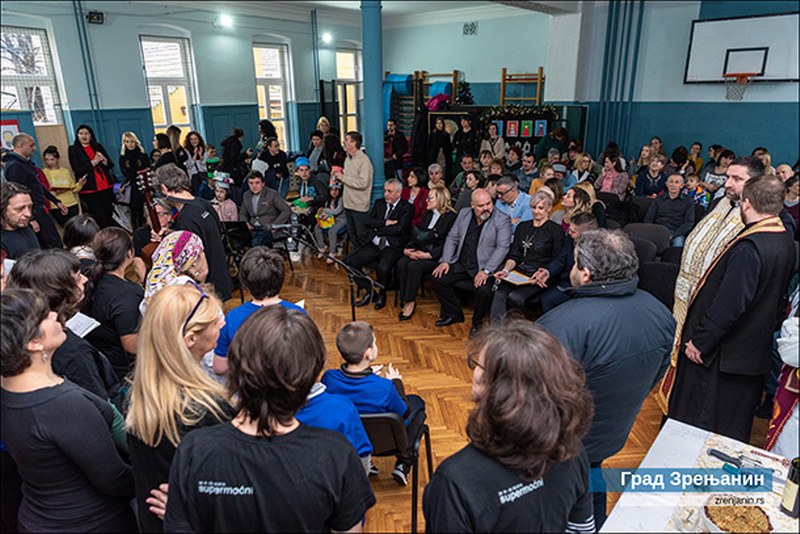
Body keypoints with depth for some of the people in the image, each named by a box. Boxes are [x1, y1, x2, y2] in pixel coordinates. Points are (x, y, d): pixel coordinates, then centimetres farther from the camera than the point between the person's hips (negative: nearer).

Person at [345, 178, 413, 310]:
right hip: (374, 245, 6)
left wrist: (378, 229, -3)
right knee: (349, 262, -12)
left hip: (393, 247, -6)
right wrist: (385, 223, -10)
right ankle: (370, 291, 6)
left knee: (383, 268, -35)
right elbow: (368, 222, 5)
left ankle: (382, 294, -1)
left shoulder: (407, 208, -2)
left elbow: (399, 229, -14)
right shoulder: (379, 203, 15)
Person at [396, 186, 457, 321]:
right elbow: (416, 235, 16)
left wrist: (428, 254, -22)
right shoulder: (427, 214, 18)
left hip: (436, 257, -6)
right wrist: (407, 249, -3)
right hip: (420, 252, 7)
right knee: (401, 263, -22)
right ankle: (404, 299, -16)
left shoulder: (451, 217, -6)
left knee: (414, 266, -31)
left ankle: (410, 302, -18)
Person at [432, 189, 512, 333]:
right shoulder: (464, 214, 9)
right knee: (438, 278, -11)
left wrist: (486, 271, -23)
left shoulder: (502, 220, -7)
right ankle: (453, 314, 10)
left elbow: (502, 247, -14)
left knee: (483, 289, -30)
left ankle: (477, 322, 1)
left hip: (483, 268, -5)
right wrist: (445, 261, -2)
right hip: (461, 264, 5)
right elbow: (452, 238, 12)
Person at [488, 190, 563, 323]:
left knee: (515, 296, -31)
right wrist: (506, 270, -5)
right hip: (518, 273, 4)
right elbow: (514, 255, 15)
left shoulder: (556, 230, 5)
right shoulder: (523, 227, 20)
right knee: (499, 293, -26)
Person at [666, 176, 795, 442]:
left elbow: (728, 305, -27)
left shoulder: (748, 248, -26)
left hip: (721, 354, -9)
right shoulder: (786, 242, 3)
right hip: (756, 349, 9)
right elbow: (779, 299, 13)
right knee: (734, 424, 23)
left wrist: (699, 341, -17)